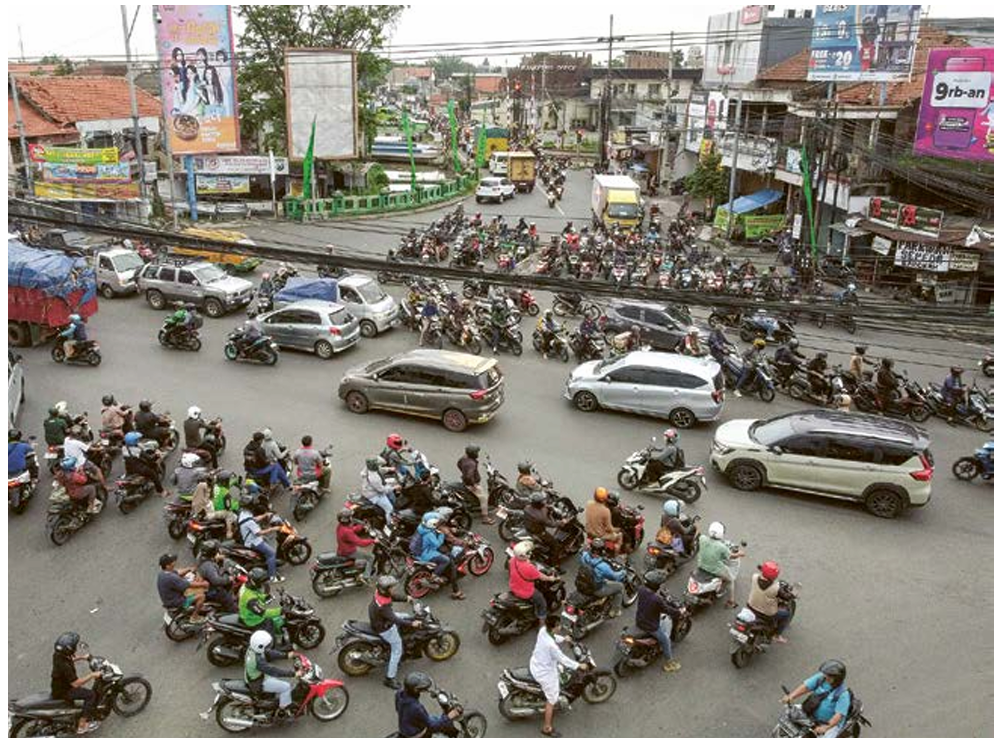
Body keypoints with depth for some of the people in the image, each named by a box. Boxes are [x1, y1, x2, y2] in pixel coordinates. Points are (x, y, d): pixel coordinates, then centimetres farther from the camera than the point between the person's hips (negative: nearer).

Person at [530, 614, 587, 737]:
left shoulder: (543, 630, -15)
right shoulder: (551, 645, -37)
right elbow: (562, 659, -24)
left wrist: (563, 639, 20)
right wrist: (579, 665, -12)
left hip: (535, 664, 8)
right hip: (545, 673, -8)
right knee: (552, 700, 11)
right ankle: (547, 728, 27)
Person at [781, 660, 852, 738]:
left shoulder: (843, 694, -25)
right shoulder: (821, 678, -11)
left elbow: (839, 716, -32)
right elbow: (805, 686, -17)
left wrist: (825, 727, -46)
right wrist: (791, 696, -33)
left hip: (832, 723, -5)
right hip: (812, 716, 6)